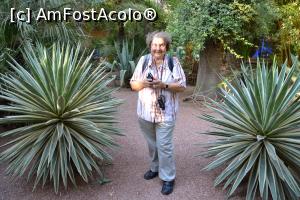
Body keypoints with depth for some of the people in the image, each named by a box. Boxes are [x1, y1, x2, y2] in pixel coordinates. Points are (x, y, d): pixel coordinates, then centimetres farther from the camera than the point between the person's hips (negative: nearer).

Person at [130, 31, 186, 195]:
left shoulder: (173, 62, -5)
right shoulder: (143, 60, 1)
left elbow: (182, 86, -5)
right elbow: (133, 84, 4)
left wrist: (164, 85, -20)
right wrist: (143, 83, -18)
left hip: (165, 113, -3)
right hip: (145, 112, 3)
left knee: (164, 146, 1)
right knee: (152, 144, 18)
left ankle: (168, 178, 18)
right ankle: (155, 168, 41)